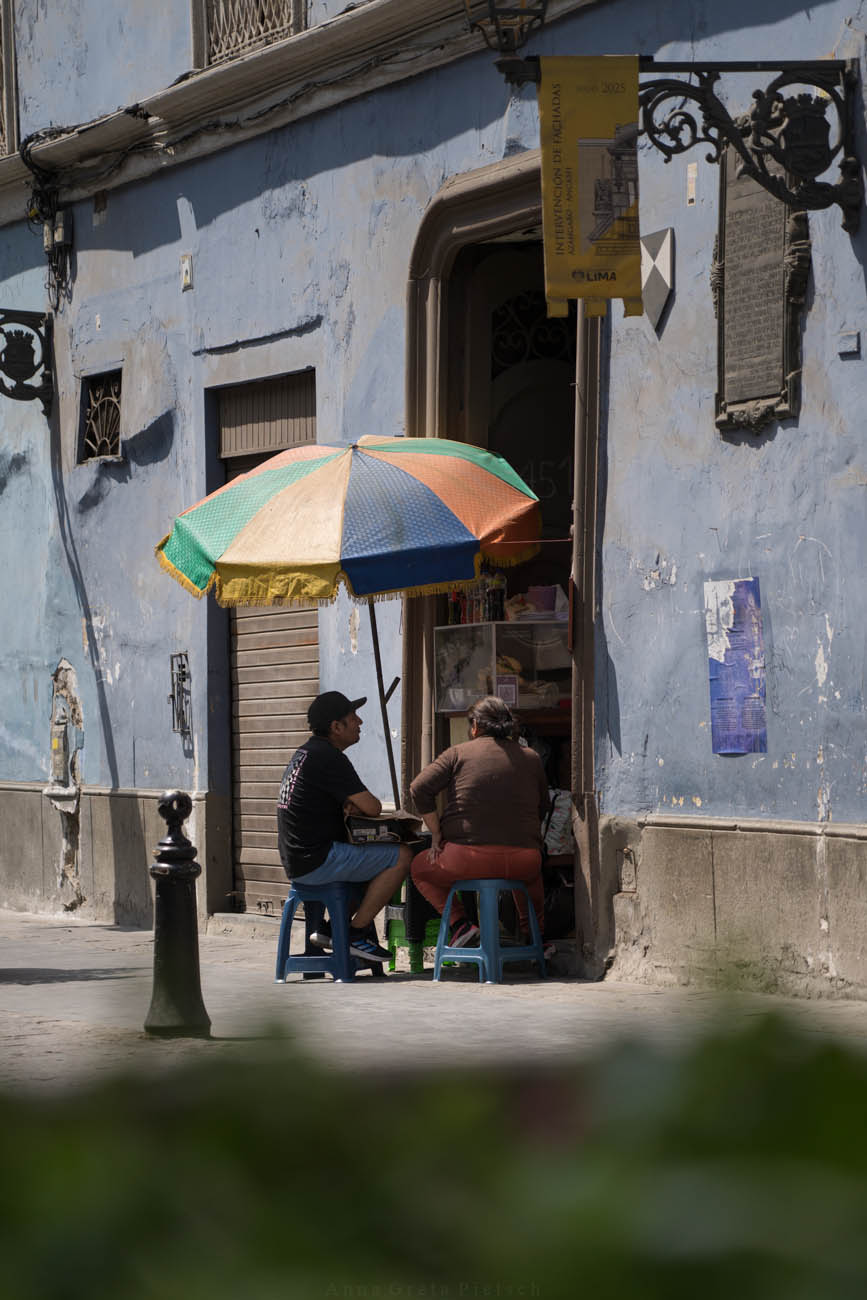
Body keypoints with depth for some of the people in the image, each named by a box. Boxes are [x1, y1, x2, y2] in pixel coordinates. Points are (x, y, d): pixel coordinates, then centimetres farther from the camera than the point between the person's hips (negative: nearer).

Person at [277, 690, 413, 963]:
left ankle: (332, 928, 17)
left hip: (296, 861, 10)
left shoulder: (304, 754, 16)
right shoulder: (328, 757, -16)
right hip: (315, 861, -10)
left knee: (377, 858, 26)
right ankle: (355, 933, -6)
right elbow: (373, 808, -16)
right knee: (401, 856, -10)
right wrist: (358, 806, 7)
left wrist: (351, 806, 5)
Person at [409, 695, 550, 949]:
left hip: (470, 860, -4)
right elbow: (541, 810, 18)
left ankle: (460, 924, 8)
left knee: (420, 868, 25)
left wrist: (436, 835, 3)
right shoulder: (531, 759, 12)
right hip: (523, 863, 4)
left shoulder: (459, 754, 3)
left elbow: (420, 788, -4)